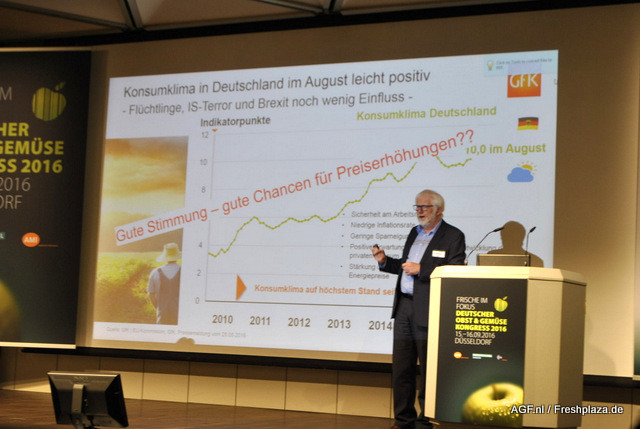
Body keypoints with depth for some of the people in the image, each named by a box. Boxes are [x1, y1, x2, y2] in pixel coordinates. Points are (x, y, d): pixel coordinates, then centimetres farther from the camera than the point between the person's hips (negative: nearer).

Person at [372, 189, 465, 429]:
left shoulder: (453, 236, -4)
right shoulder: (414, 233, 20)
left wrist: (421, 270, -17)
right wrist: (385, 261, 8)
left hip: (428, 311, -7)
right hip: (404, 307, 7)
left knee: (428, 370, 0)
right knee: (401, 367, 9)